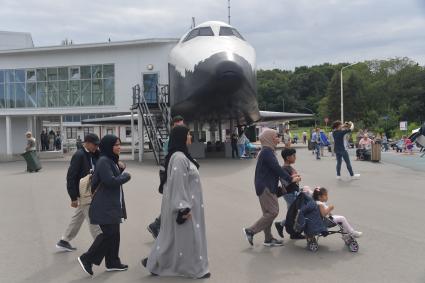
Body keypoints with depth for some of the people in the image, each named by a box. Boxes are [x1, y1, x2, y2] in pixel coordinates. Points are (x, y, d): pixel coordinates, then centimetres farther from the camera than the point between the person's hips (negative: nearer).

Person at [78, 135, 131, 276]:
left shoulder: (112, 160, 15)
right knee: (109, 234, -8)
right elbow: (111, 181, -26)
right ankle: (87, 259, 4)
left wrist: (121, 168, -1)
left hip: (113, 205, 10)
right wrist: (126, 176, -12)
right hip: (105, 206, -10)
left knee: (114, 234, 13)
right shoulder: (103, 161, -17)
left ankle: (113, 262, 23)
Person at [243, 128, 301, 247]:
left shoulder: (268, 151, 15)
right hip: (265, 187, -10)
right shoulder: (267, 151, -16)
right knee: (272, 212, -9)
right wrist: (290, 179, -12)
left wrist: (289, 176, 9)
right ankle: (250, 231, -2)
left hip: (268, 186, 10)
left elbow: (275, 169, 17)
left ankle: (268, 239, 20)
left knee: (269, 212, 13)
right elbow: (276, 168, -20)